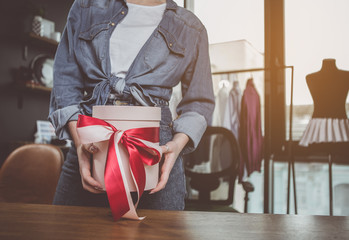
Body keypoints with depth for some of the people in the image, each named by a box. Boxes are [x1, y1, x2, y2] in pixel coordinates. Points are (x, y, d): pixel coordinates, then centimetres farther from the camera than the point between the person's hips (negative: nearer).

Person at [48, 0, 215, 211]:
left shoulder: (191, 28, 12)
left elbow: (199, 102, 12)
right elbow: (65, 79, 7)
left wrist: (178, 143, -8)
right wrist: (79, 142, -9)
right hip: (91, 146, 2)